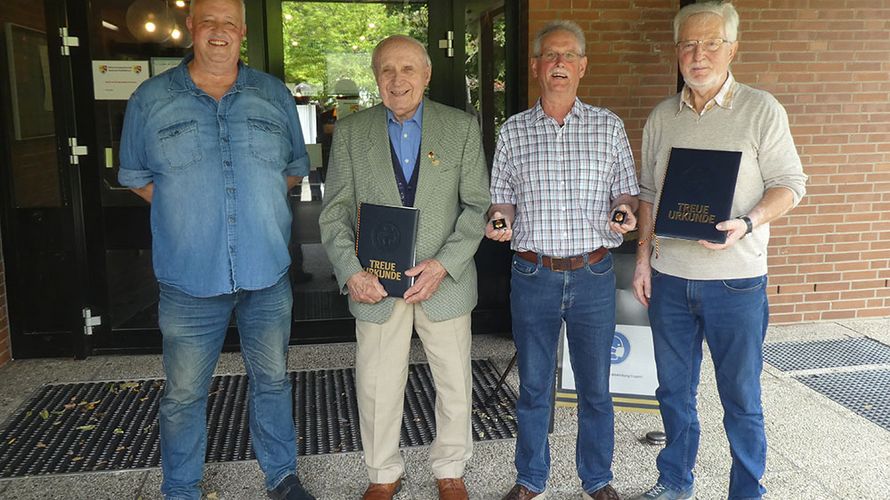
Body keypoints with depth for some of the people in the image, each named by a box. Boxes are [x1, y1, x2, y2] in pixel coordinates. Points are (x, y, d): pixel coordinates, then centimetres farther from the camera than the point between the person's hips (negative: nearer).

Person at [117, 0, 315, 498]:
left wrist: (256, 198, 4)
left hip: (267, 272, 2)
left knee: (273, 379, 14)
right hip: (190, 276, -1)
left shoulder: (275, 96, 7)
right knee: (184, 394, 7)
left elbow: (296, 167, 16)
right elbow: (136, 175, 11)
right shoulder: (151, 99, 3)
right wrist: (185, 210, 0)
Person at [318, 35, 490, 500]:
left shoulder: (461, 127, 0)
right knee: (377, 387, 9)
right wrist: (351, 272, -13)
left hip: (445, 282, 0)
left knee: (454, 384, 12)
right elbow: (334, 212, 1)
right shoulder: (350, 131, 2)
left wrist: (444, 263, -15)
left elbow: (478, 204, -2)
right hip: (376, 284, 0)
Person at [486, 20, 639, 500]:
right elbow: (502, 198, 9)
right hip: (532, 276, 0)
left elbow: (626, 191, 9)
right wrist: (500, 220, -12)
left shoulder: (609, 126, 4)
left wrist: (623, 211, -13)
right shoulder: (512, 131, 5)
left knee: (595, 388, 11)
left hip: (593, 276, 0)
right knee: (533, 386, 11)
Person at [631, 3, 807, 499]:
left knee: (741, 397, 6)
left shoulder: (762, 110, -4)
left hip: (735, 279, -4)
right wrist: (644, 256, 7)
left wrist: (747, 224, -22)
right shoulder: (662, 116, 8)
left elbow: (789, 183, -5)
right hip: (668, 277, 4)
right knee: (675, 389, 16)